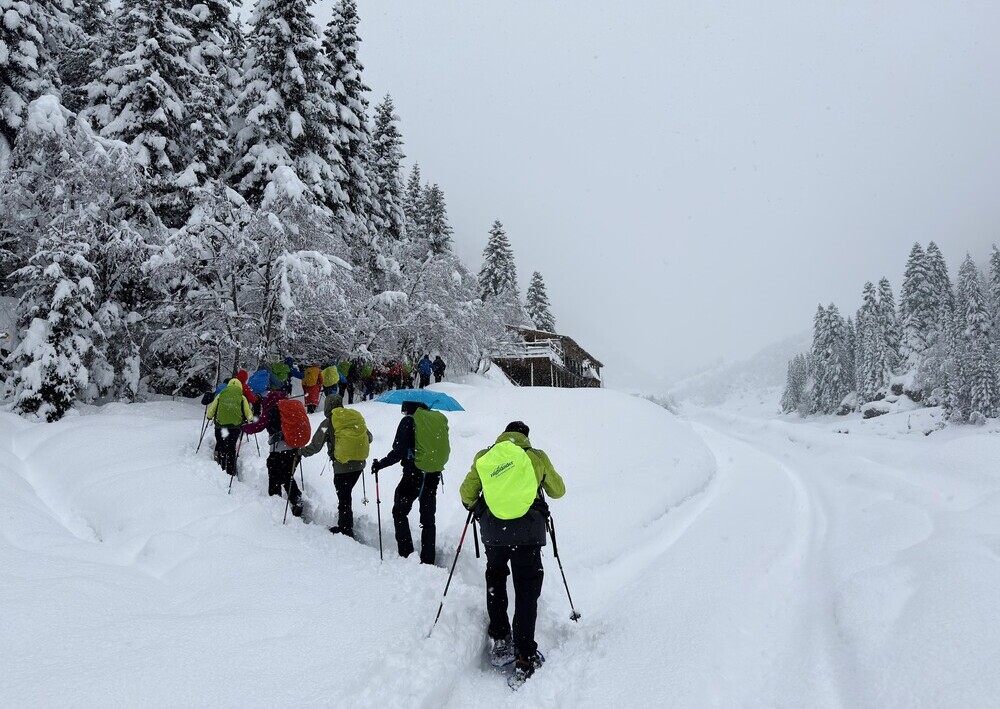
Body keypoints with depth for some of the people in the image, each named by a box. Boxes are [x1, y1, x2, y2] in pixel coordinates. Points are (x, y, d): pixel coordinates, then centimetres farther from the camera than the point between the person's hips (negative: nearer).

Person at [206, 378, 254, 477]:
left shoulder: (220, 395, 8)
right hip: (235, 425, 0)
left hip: (220, 425, 0)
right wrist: (250, 417, 24)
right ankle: (231, 472, 7)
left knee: (220, 447, 11)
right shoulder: (242, 397, 5)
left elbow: (210, 412, 8)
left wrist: (209, 416, 30)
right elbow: (248, 414, 3)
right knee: (231, 448, 9)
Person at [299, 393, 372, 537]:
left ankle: (347, 532, 7)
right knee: (346, 494, 21)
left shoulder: (328, 422, -7)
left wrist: (300, 451, 14)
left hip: (342, 466, -5)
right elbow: (369, 438, 14)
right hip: (359, 464, 5)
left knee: (344, 499, 3)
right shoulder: (356, 416, 6)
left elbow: (315, 447, -4)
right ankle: (343, 526, 29)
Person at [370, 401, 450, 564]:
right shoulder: (440, 419, 6)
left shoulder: (409, 421, -9)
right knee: (428, 518, 14)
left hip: (414, 474, -5)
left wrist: (380, 464, -2)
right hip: (434, 477, 5)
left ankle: (406, 554, 5)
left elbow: (399, 452, -13)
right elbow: (444, 452, 12)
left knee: (400, 511, 11)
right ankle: (428, 560, 15)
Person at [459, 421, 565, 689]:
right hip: (528, 531, -2)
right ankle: (524, 659, -1)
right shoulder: (536, 456, 5)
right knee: (527, 592, 3)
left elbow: (466, 494, 12)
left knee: (494, 582, 24)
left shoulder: (483, 458, 8)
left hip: (493, 530, 2)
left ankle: (500, 642, 27)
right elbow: (558, 490, 17)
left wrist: (473, 505, 34)